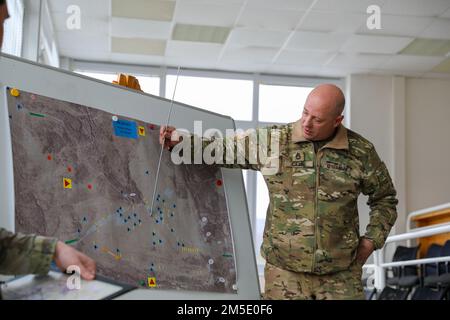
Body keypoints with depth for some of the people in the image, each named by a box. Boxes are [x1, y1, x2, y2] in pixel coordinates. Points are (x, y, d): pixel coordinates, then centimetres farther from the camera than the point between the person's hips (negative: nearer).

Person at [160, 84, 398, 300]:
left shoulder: (361, 151, -1)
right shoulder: (273, 141, -2)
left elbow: (384, 198, 13)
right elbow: (223, 148, 5)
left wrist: (371, 241, 3)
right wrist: (182, 140, -7)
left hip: (341, 275, 0)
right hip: (284, 271, 0)